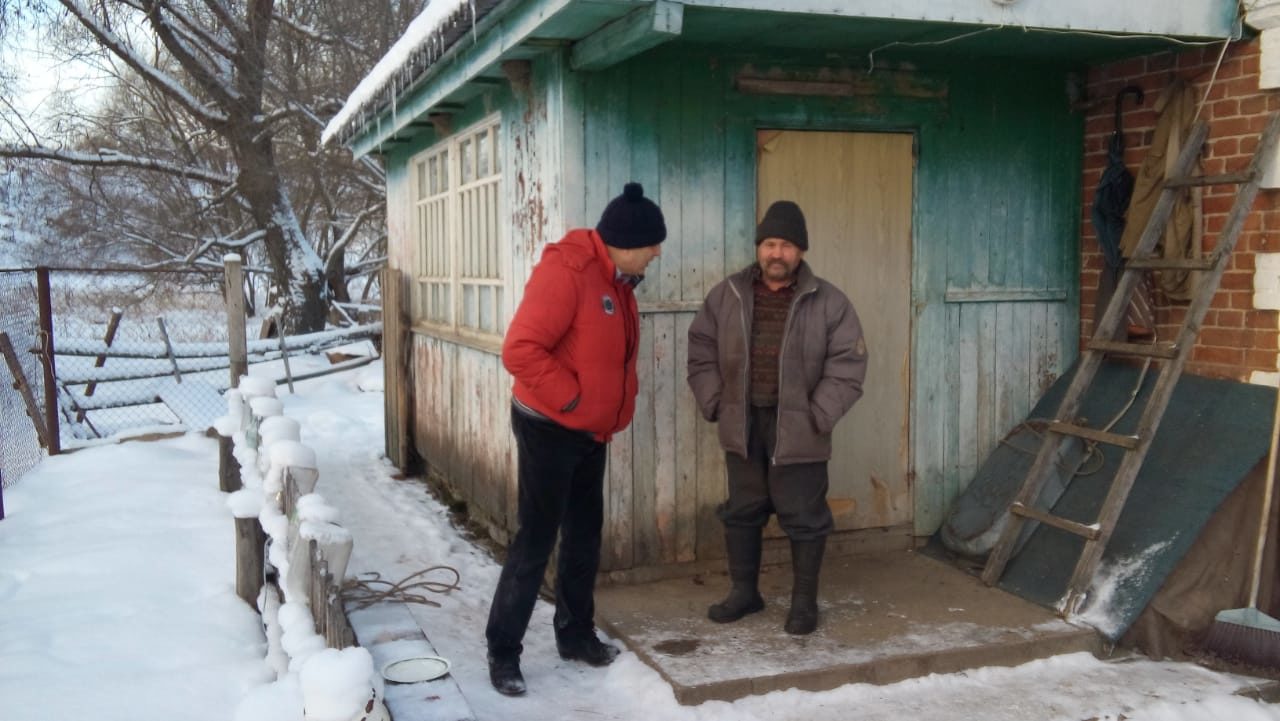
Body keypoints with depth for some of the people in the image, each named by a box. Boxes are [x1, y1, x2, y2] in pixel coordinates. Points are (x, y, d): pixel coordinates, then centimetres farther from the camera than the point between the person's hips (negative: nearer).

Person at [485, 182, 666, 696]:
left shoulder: (618, 279, 7)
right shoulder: (565, 272, -23)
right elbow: (520, 350, -28)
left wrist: (615, 407, 9)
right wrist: (571, 399, -21)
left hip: (590, 433, 9)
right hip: (549, 430, -9)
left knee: (584, 536, 15)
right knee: (535, 541, -3)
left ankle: (575, 633, 30)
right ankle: (503, 651, 9)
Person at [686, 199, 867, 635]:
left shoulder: (828, 302, -6)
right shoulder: (726, 296, 2)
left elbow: (848, 363, -6)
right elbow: (701, 350, 9)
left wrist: (818, 415, -12)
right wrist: (714, 402, 0)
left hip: (797, 429, -3)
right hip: (742, 425, 3)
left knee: (803, 517, 5)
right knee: (741, 511, 14)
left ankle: (804, 601, 20)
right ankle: (743, 592, 30)